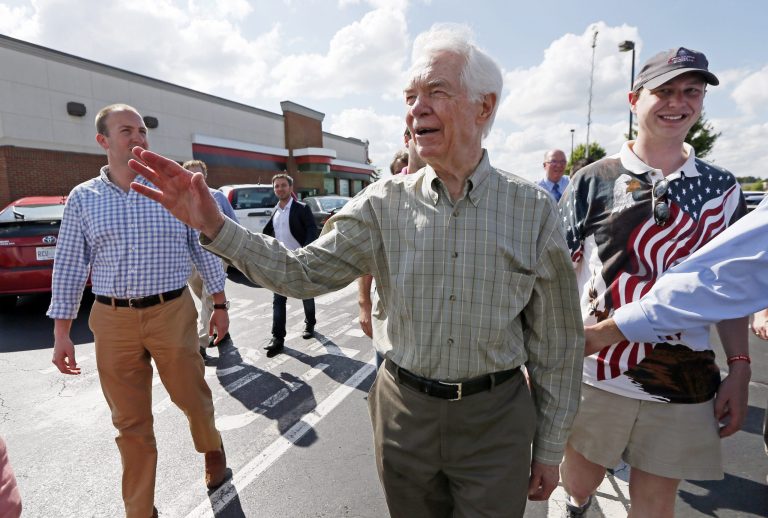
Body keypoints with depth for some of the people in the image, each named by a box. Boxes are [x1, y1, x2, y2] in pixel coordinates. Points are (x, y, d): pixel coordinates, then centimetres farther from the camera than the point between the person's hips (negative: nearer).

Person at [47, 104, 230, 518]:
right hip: (112, 321, 1)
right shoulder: (82, 198, 5)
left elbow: (204, 247, 4)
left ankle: (212, 447, 45)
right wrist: (61, 332, 3)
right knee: (130, 422, 11)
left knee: (192, 397, 11)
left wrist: (219, 303, 4)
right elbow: (69, 266, 6)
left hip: (173, 314, -1)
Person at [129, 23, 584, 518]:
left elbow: (557, 341, -4)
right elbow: (304, 272, -6)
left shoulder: (535, 210, -9)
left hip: (495, 421, -1)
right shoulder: (384, 203, -7)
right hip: (403, 410, 2)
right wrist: (215, 225, -18)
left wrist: (550, 447, 2)